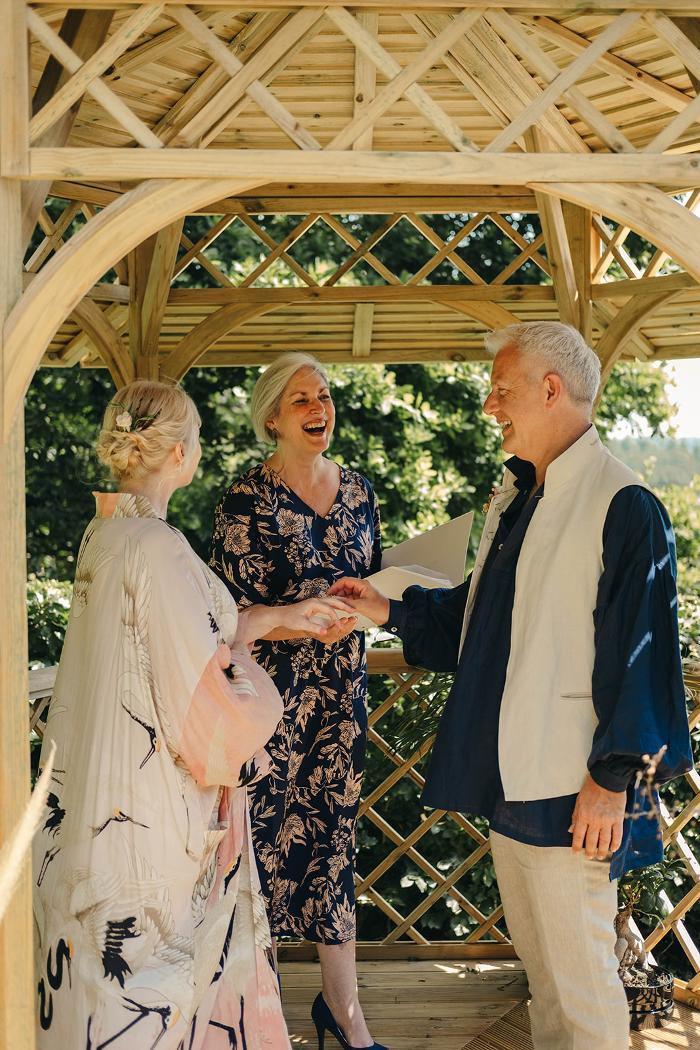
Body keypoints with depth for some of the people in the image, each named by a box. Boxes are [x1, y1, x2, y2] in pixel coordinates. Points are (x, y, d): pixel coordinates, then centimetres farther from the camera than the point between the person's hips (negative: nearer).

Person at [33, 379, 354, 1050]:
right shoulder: (157, 548, -22)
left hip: (90, 789, 9)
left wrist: (283, 615, 23)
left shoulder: (103, 533, 7)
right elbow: (204, 696, -23)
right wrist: (252, 681, -2)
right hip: (154, 811, -9)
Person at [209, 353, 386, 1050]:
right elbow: (233, 612, -11)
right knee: (269, 832, 2)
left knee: (334, 834, 10)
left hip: (341, 688, 5)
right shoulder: (248, 499, -9)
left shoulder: (357, 489, 9)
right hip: (273, 692, -5)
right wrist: (308, 622, -26)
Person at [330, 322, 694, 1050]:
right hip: (506, 775, 9)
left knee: (579, 973, 3)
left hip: (569, 793, -9)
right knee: (537, 958, 21)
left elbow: (638, 653, -17)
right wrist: (389, 612, 11)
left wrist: (611, 778, -17)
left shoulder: (622, 506, -16)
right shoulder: (515, 498, 12)